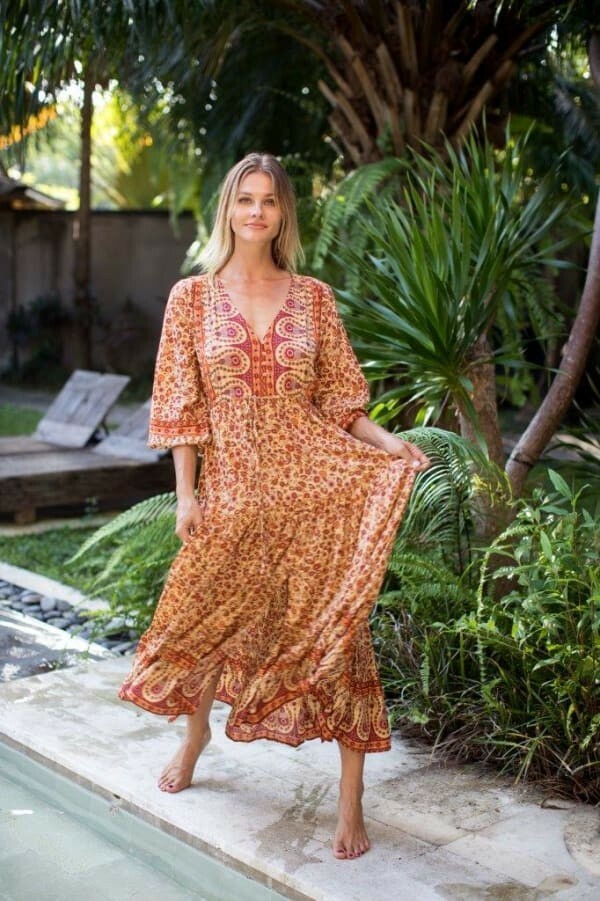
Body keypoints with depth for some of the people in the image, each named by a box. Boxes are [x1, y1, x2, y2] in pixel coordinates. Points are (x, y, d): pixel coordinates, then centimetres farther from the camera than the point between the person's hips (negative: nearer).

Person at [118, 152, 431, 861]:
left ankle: (350, 802, 9)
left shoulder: (314, 297, 5)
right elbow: (180, 405, 2)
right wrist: (186, 494, -3)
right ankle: (195, 735, 45)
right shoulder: (192, 298, 3)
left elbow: (338, 401, 6)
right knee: (209, 617, 14)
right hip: (232, 487, 0)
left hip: (316, 483, 0)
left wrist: (388, 443, -11)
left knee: (335, 627, -2)